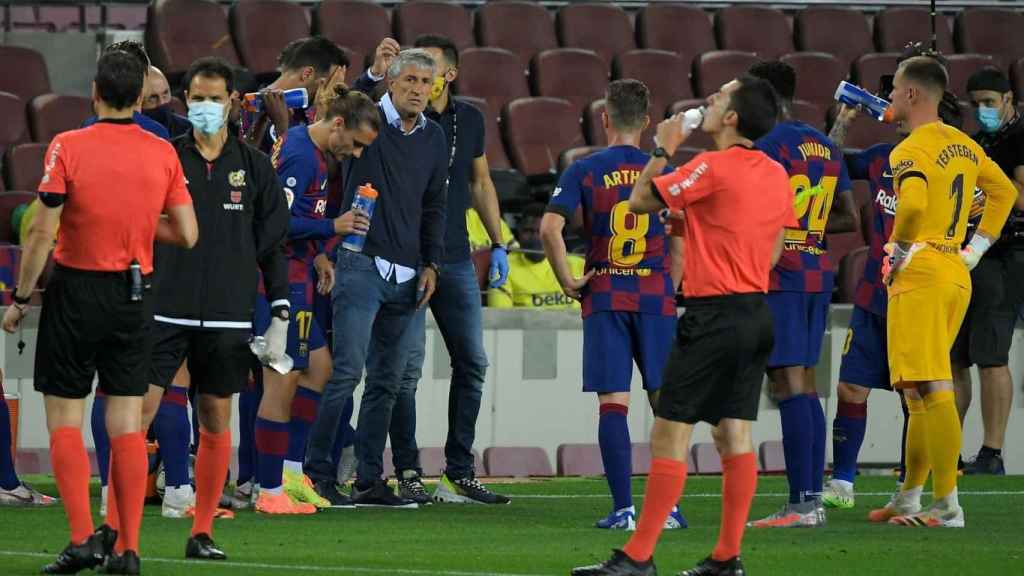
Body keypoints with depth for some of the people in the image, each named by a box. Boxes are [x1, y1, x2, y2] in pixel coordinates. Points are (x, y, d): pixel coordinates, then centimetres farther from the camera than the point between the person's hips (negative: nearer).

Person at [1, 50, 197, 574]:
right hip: (135, 295, 3)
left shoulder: (68, 147, -10)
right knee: (127, 424, 6)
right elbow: (186, 234, 1)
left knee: (64, 421, 4)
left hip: (77, 290, -3)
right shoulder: (162, 153, 0)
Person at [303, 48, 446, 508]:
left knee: (387, 380, 6)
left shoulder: (434, 138, 14)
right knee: (347, 372, -13)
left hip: (407, 274, 6)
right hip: (362, 264, -6)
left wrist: (431, 264, 13)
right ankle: (318, 472, -9)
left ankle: (369, 480, 9)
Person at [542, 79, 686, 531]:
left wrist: (568, 282, -4)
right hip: (656, 298, 1)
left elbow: (550, 227, -12)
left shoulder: (585, 171, -1)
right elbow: (681, 243, 4)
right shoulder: (664, 173, 4)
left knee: (612, 404, -1)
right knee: (666, 401, 7)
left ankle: (623, 508, -5)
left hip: (604, 298, -1)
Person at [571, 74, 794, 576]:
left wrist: (664, 150, 5)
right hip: (756, 313, 8)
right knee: (734, 435, 9)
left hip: (714, 317, -8)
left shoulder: (713, 167, -15)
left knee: (669, 436, -6)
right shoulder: (776, 174, 9)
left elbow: (640, 200, -7)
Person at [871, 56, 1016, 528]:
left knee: (932, 390, -10)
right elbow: (1004, 191, 26)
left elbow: (912, 205, -30)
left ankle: (947, 506, -13)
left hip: (920, 275, -9)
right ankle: (910, 498, 22)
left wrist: (898, 253, -13)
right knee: (920, 391, 16)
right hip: (957, 276, 9)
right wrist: (978, 247, 23)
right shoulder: (963, 144, 15)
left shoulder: (911, 151, -12)